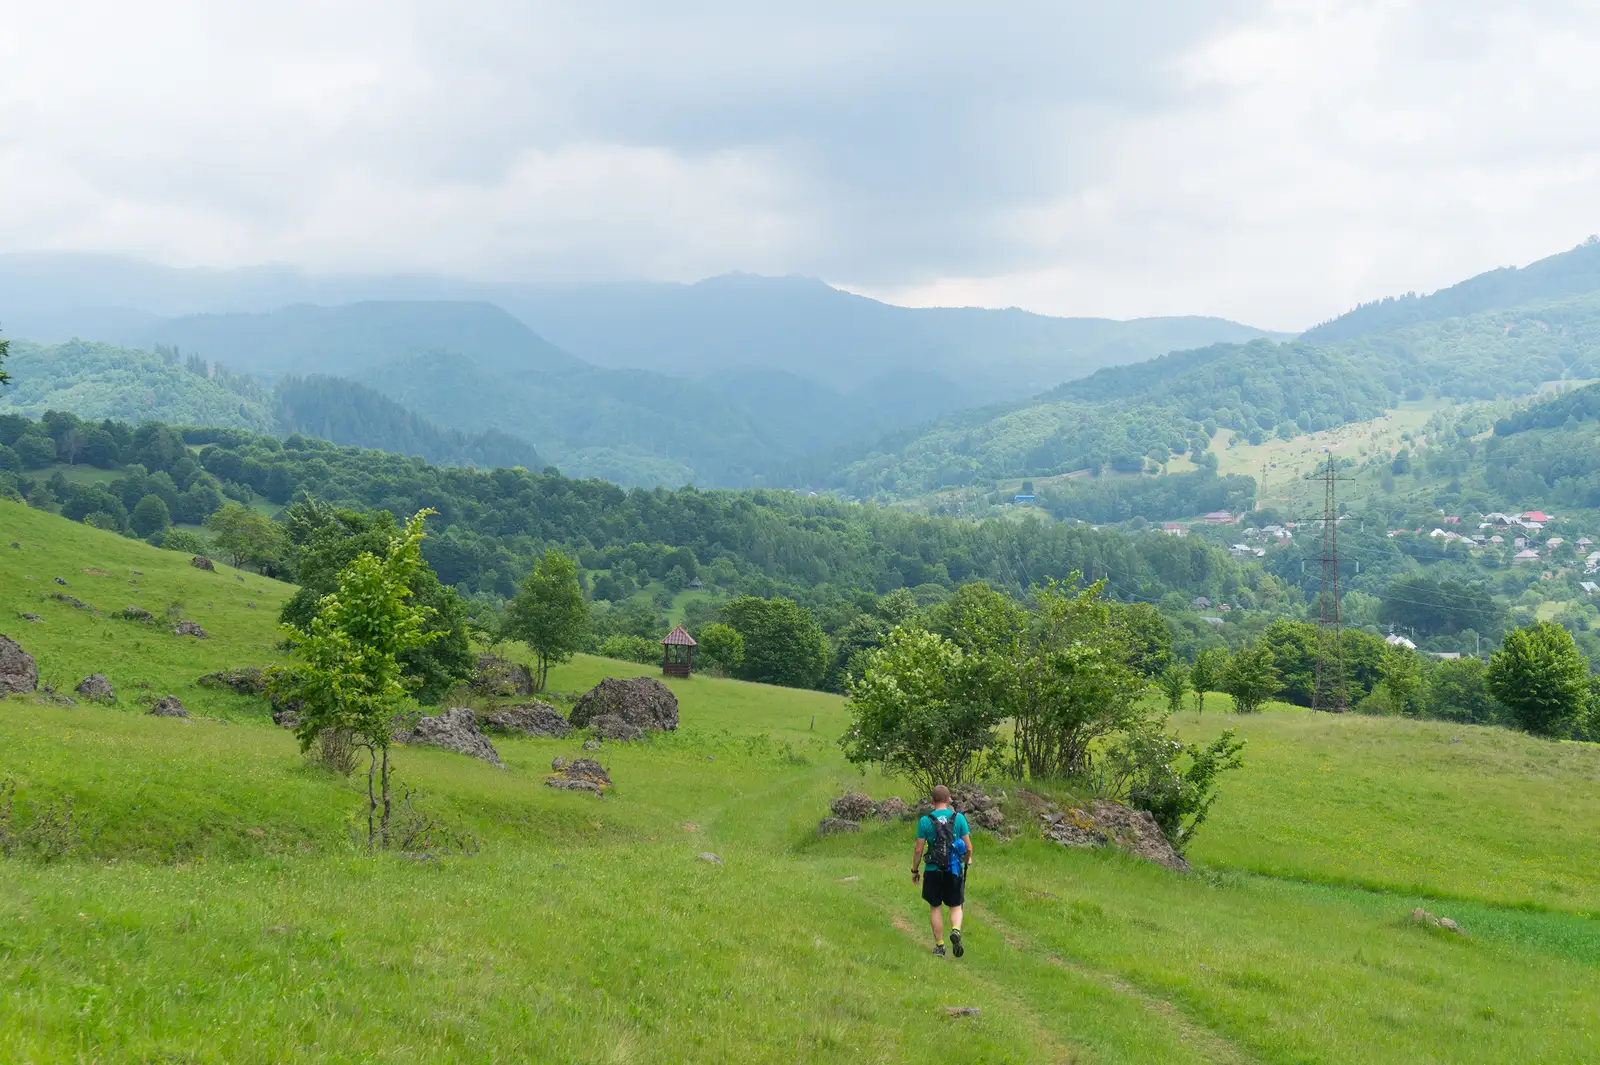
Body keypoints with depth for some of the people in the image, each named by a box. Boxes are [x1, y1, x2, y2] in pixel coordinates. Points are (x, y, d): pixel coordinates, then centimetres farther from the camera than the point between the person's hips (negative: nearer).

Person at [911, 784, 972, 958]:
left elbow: (919, 849, -5)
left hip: (933, 870, 0)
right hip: (955, 870, 1)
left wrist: (915, 870, 8)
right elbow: (968, 847, -2)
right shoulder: (959, 818, -4)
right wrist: (968, 859, 21)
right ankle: (956, 930, -15)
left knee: (935, 907, 14)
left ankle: (939, 946, 14)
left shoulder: (925, 820, -6)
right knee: (956, 906, 14)